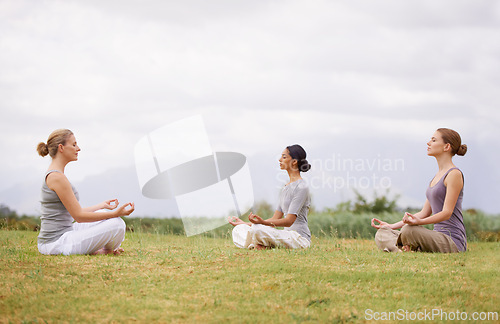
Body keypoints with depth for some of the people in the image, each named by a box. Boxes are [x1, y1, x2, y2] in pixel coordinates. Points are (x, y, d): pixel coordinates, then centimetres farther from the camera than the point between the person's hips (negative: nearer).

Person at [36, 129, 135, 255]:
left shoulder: (53, 174, 15)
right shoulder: (57, 177, -17)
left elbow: (73, 212, 20)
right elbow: (79, 216, -17)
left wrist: (102, 206, 26)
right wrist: (115, 214, -18)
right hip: (57, 243, -11)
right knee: (116, 224, -14)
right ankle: (107, 250, 14)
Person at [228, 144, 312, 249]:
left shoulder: (301, 187, -11)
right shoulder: (286, 188, 18)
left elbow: (289, 221, -20)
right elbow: (275, 219, 17)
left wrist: (263, 222, -33)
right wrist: (245, 224, 12)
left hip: (300, 238, -10)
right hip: (287, 235, 10)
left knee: (257, 229, -34)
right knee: (238, 230, 2)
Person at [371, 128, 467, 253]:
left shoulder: (454, 174, -9)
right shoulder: (437, 176, 20)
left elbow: (447, 212, -18)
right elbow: (424, 213, 20)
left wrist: (419, 222, -34)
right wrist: (391, 226, 13)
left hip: (453, 242, -9)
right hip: (439, 237, 9)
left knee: (409, 230, -36)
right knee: (381, 234, -1)